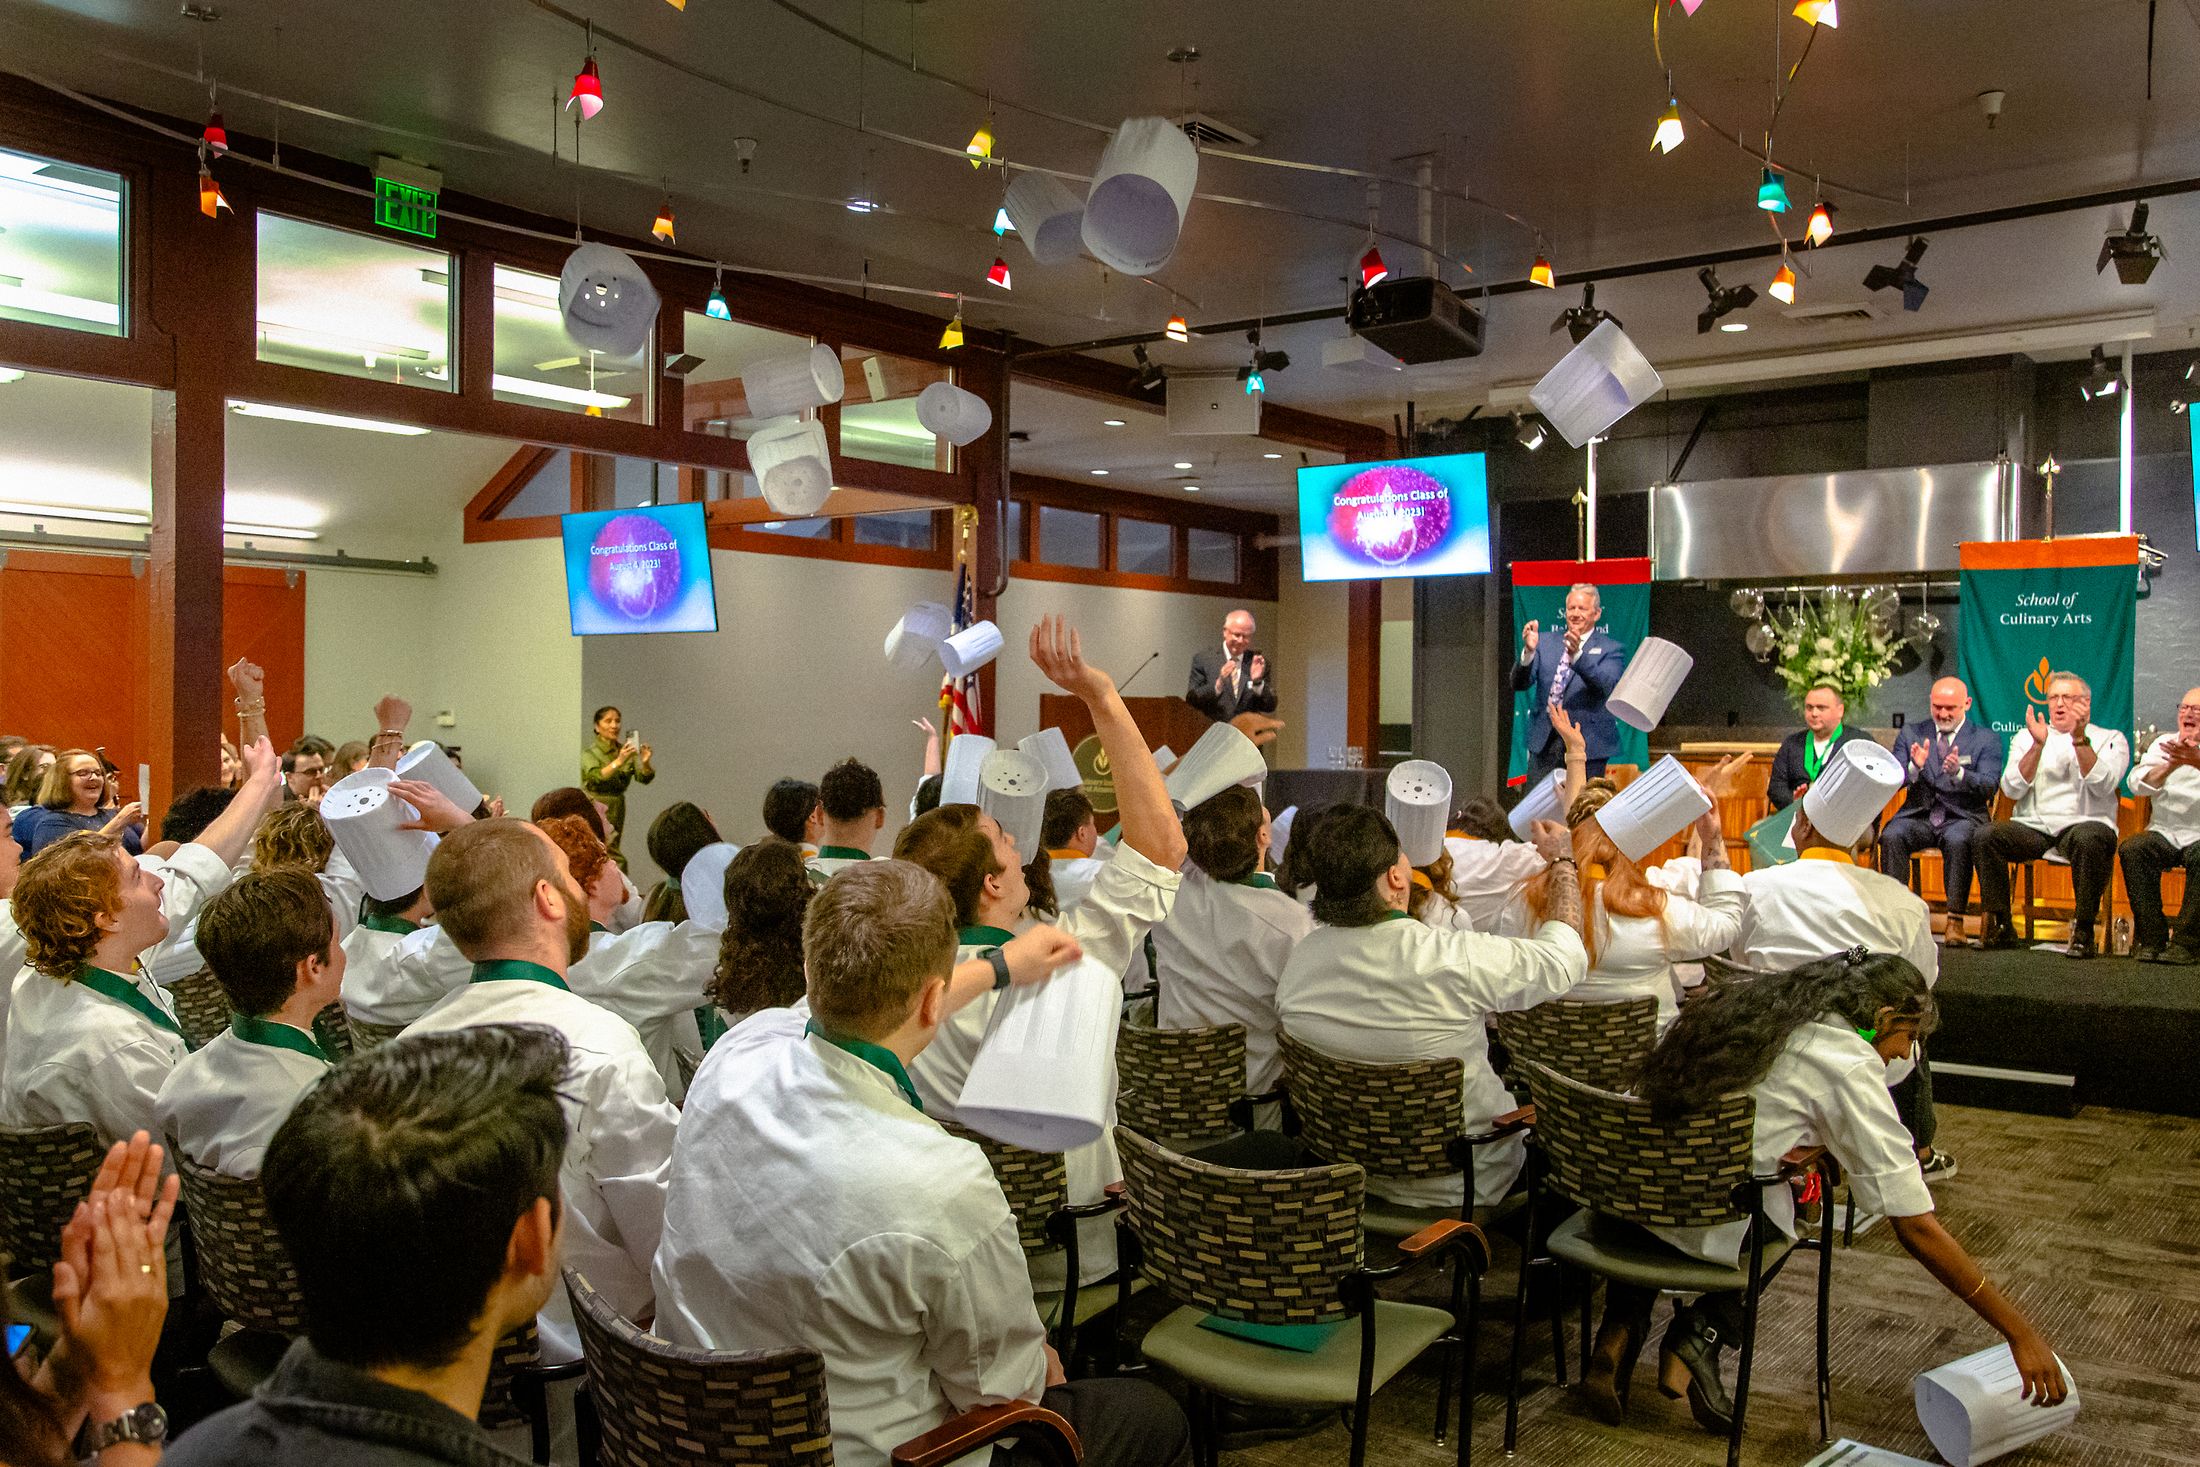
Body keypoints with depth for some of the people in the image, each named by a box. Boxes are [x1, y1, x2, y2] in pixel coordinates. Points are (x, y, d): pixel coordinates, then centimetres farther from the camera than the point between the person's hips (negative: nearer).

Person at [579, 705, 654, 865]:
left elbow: (644, 778, -2)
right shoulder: (589, 751, -5)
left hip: (617, 809, 5)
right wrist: (619, 761, -35)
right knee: (615, 861, -17)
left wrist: (645, 763, -23)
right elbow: (596, 776, -22)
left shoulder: (626, 750, 8)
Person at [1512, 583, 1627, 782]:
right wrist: (1528, 651, -18)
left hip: (1587, 746, -3)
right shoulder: (1545, 643, 12)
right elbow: (1519, 684, 2)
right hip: (1544, 743, 3)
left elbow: (1607, 685, -18)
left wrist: (1577, 654, -33)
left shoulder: (1611, 650, 2)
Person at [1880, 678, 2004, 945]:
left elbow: (1989, 787, -6)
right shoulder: (1910, 735, 14)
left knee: (1958, 840, -36)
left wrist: (1958, 773, -27)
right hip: (1918, 816, 2)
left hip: (1963, 817, -2)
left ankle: (1955, 919, -28)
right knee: (1891, 836, -30)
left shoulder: (1987, 739, 8)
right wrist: (1914, 767, -18)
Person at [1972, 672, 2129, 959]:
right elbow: (2012, 789, 0)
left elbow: (2103, 786, -9)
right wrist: (2038, 745, -10)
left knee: (2088, 839, -38)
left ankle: (2083, 931, -25)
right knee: (1985, 836, -27)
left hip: (2084, 824, -2)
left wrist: (2079, 740, -17)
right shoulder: (2027, 737, 17)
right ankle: (2000, 926, -19)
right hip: (2033, 827, 2)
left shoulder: (2109, 739, 12)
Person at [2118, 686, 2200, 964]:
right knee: (2131, 850, -27)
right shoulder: (2164, 744, 12)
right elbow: (2137, 784, -4)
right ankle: (2152, 938, -21)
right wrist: (2172, 765, -23)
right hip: (2164, 833, 2)